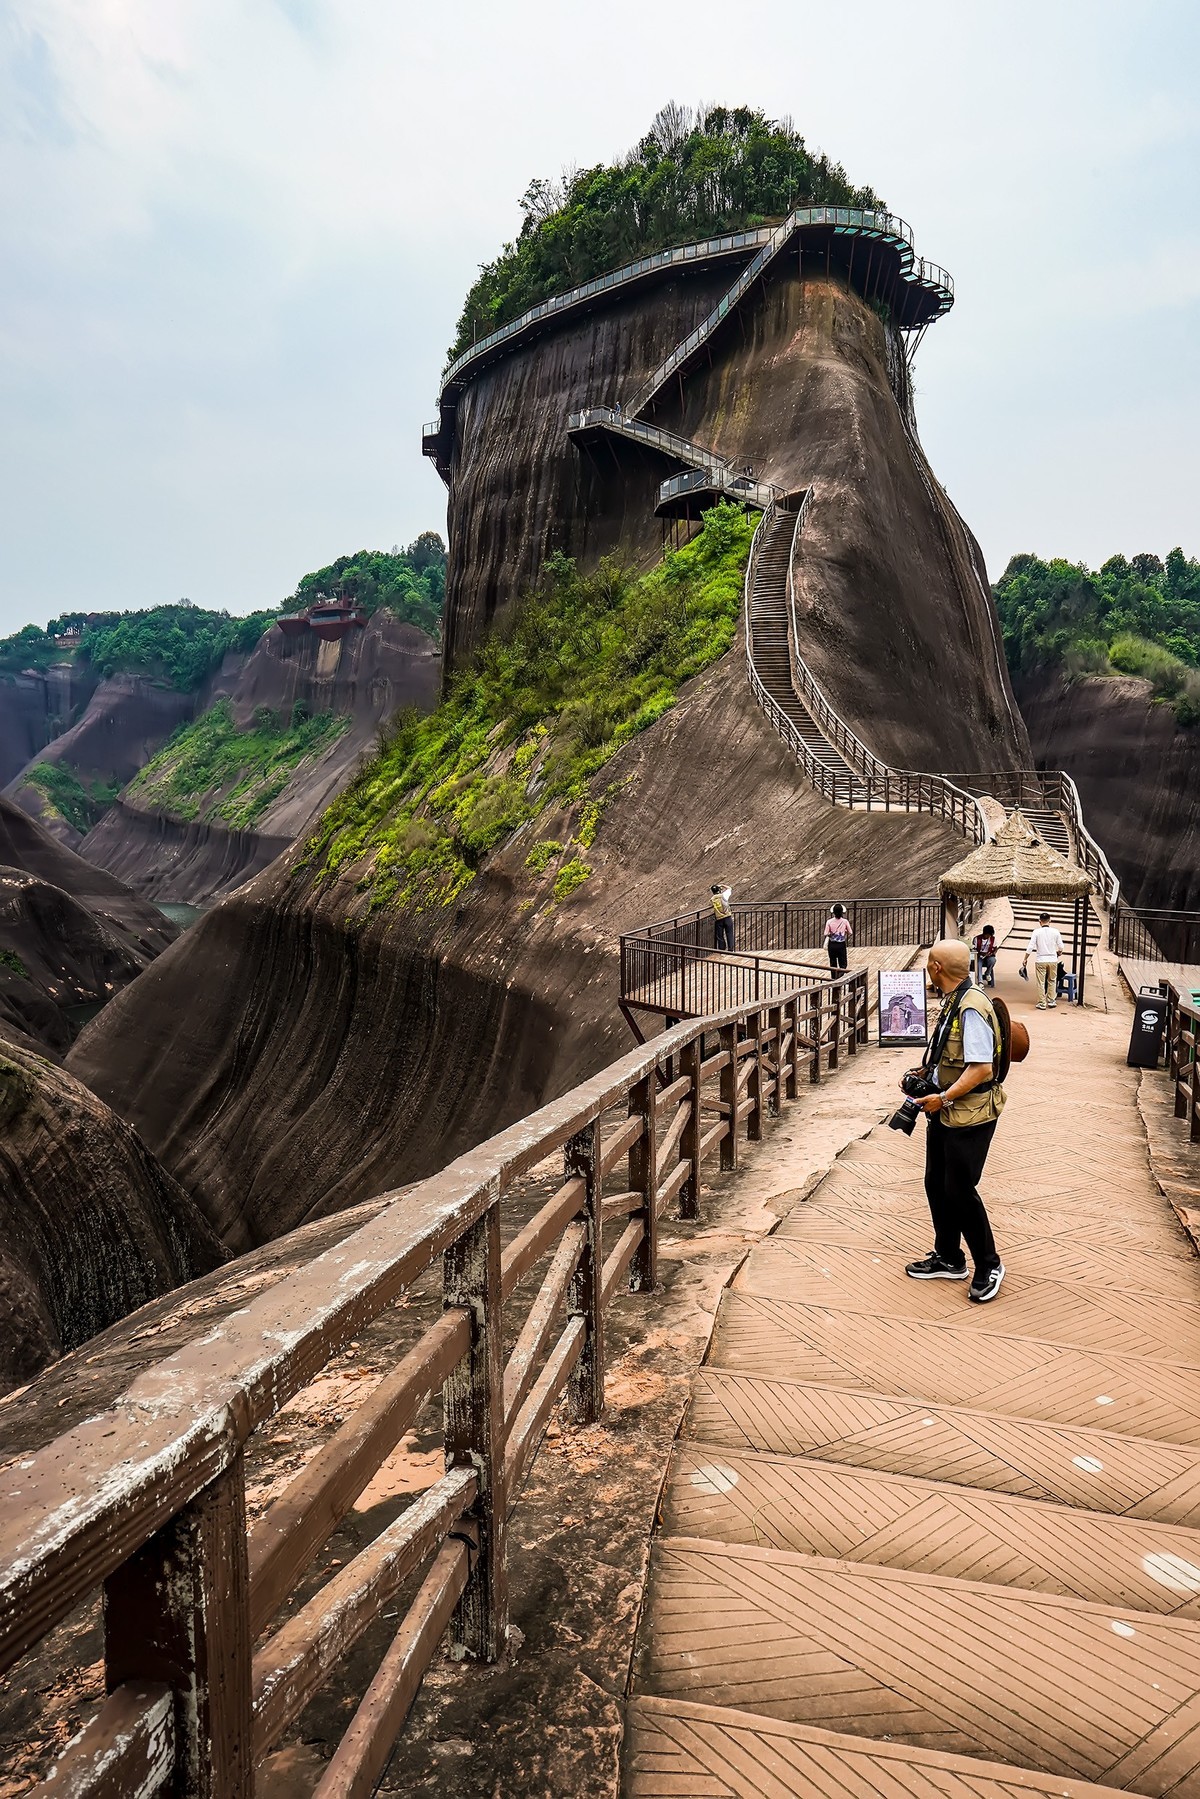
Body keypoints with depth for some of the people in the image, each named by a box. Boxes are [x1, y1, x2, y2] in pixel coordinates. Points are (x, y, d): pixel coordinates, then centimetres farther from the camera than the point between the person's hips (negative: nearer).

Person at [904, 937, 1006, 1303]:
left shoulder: (971, 1007, -23)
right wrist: (923, 1075, 10)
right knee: (937, 1184, 16)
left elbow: (981, 1067, -26)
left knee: (960, 1191, 0)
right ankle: (947, 1259, 31)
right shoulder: (951, 1001, 7)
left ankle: (988, 1266, 19)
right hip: (944, 1112, 10)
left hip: (969, 1115, -10)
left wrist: (944, 1098, -23)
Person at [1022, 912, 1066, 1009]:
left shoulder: (1037, 932, -7)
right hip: (1053, 960, 2)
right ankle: (1051, 1000, 23)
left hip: (1040, 961, -2)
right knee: (1052, 981, 19)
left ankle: (1042, 1003, 7)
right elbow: (1061, 947, 4)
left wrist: (1025, 959, 2)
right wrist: (1059, 952, 27)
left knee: (1041, 982, 5)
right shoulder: (1055, 932, -3)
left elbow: (1030, 947, -8)